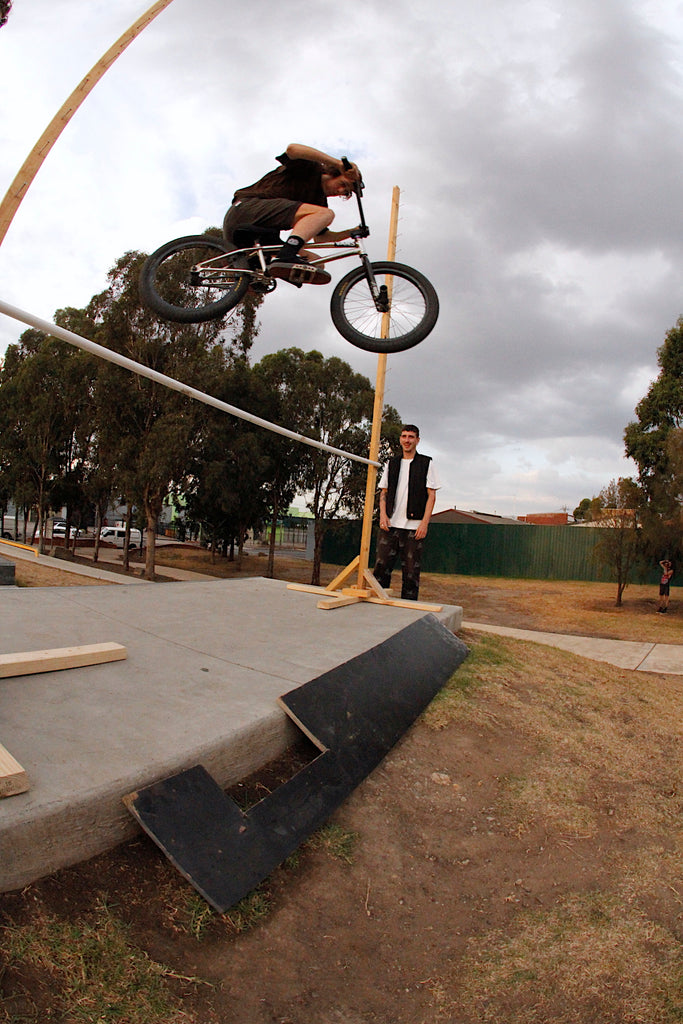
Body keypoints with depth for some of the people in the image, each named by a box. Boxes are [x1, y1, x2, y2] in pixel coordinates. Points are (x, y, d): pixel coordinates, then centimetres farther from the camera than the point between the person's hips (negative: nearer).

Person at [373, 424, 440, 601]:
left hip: (414, 526, -2)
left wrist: (425, 522, -9)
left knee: (411, 570, 0)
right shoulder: (391, 464, 16)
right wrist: (383, 514, 0)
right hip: (390, 524, 3)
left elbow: (431, 495, 2)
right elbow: (384, 492, 17)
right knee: (382, 565, -3)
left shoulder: (426, 463, 7)